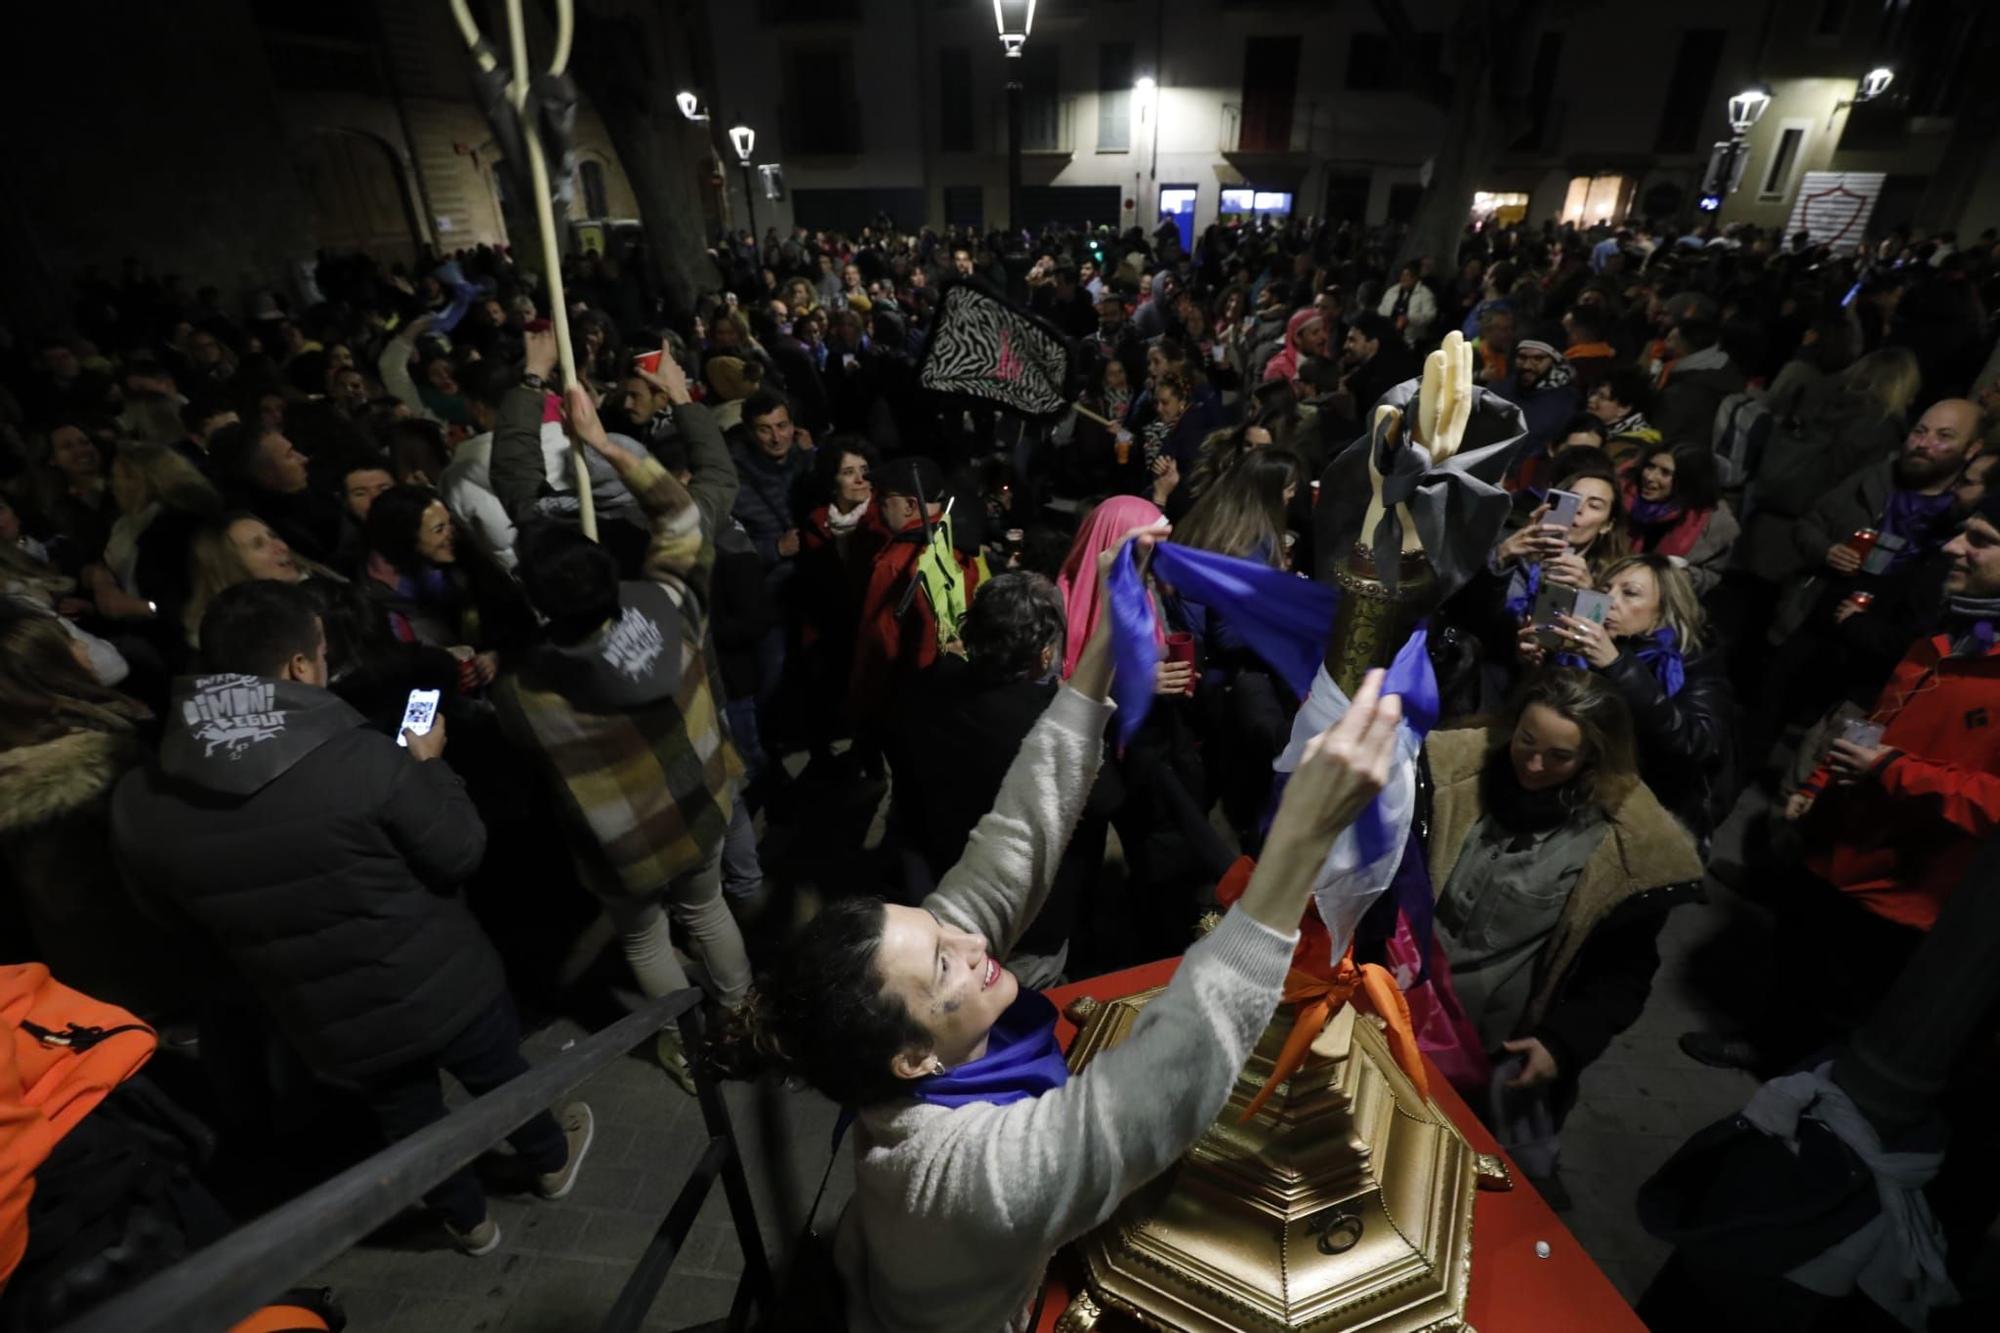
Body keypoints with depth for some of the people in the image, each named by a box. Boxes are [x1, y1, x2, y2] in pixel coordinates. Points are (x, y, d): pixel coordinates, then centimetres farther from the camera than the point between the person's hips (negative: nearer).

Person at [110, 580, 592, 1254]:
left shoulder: (139, 804, -15)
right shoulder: (361, 756, -31)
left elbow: (173, 907, 4)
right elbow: (460, 854, -18)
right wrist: (428, 766, -5)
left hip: (332, 1027, 4)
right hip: (444, 986, -3)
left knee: (408, 1121, 29)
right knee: (500, 1077, 27)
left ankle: (469, 1221, 52)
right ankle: (552, 1161, 53)